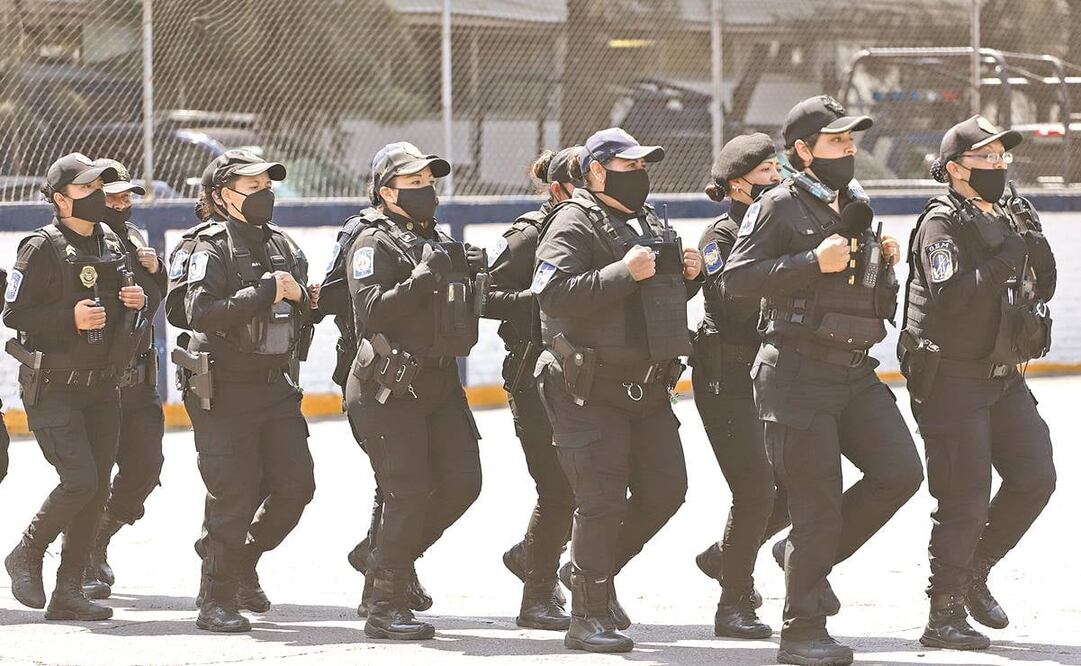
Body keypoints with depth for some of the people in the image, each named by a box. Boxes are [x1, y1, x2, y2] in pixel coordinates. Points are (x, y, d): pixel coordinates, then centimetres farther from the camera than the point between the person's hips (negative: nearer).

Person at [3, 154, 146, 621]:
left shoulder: (111, 245, 11)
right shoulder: (42, 248, -11)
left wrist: (137, 299, 2)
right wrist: (70, 319, -22)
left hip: (100, 386, 7)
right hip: (53, 386, -7)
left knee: (97, 487, 3)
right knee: (79, 480, -17)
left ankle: (68, 592, 9)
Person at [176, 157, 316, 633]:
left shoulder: (283, 246, 13)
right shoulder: (213, 247, -9)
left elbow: (301, 317, 24)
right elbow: (201, 312, -24)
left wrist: (301, 299, 2)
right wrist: (267, 292, -23)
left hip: (276, 387, 7)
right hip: (226, 392, -7)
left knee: (295, 486, 4)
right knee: (233, 497, -6)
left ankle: (243, 563, 27)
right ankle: (217, 601, 4)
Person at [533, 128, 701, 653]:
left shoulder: (650, 226, 18)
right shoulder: (575, 225, -9)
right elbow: (553, 294, -23)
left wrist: (685, 276, 7)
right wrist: (624, 273, -27)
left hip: (646, 387, 8)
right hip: (590, 388, -8)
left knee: (664, 490, 7)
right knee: (603, 501, -8)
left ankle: (593, 570, 27)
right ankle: (588, 616, 1)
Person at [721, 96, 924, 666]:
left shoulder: (855, 208, 17)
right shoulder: (781, 207, -5)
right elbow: (736, 278, -16)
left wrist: (884, 265, 5)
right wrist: (814, 262, -20)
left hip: (856, 372, 7)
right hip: (798, 374, -7)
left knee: (900, 473, -7)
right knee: (818, 504, -6)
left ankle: (806, 553, 15)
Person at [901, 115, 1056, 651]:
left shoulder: (1011, 216, 11)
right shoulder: (942, 224, -13)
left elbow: (1042, 289, 14)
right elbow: (950, 299, -25)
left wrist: (1038, 253, -6)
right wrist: (1005, 259, -25)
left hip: (1003, 375, 8)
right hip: (951, 379, -8)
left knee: (1035, 477, 3)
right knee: (965, 499, -7)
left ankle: (974, 573, 22)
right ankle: (945, 615, 3)